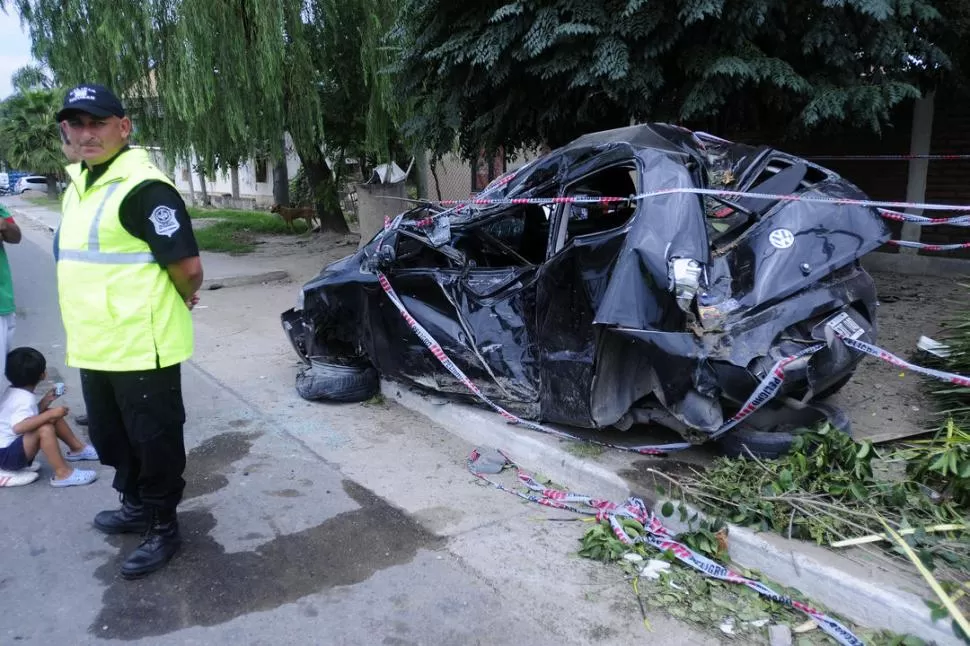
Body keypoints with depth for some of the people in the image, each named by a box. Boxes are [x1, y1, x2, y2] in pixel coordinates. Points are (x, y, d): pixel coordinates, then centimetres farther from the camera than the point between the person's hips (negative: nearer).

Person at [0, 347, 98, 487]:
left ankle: (77, 449, 22)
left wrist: (46, 401, 7)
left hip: (15, 445, 11)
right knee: (45, 428, -32)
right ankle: (62, 473, -31)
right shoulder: (24, 399, -25)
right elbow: (18, 427, -42)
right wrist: (50, 414, -38)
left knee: (53, 416, 10)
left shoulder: (15, 392, 6)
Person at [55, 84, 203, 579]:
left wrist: (182, 300, -4)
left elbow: (188, 266, -24)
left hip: (142, 348, -9)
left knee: (154, 440, 6)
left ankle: (162, 527, 22)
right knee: (111, 437, 23)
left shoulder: (143, 187, -19)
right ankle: (135, 506, 43)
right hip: (94, 347, 10)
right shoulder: (79, 184, 12)